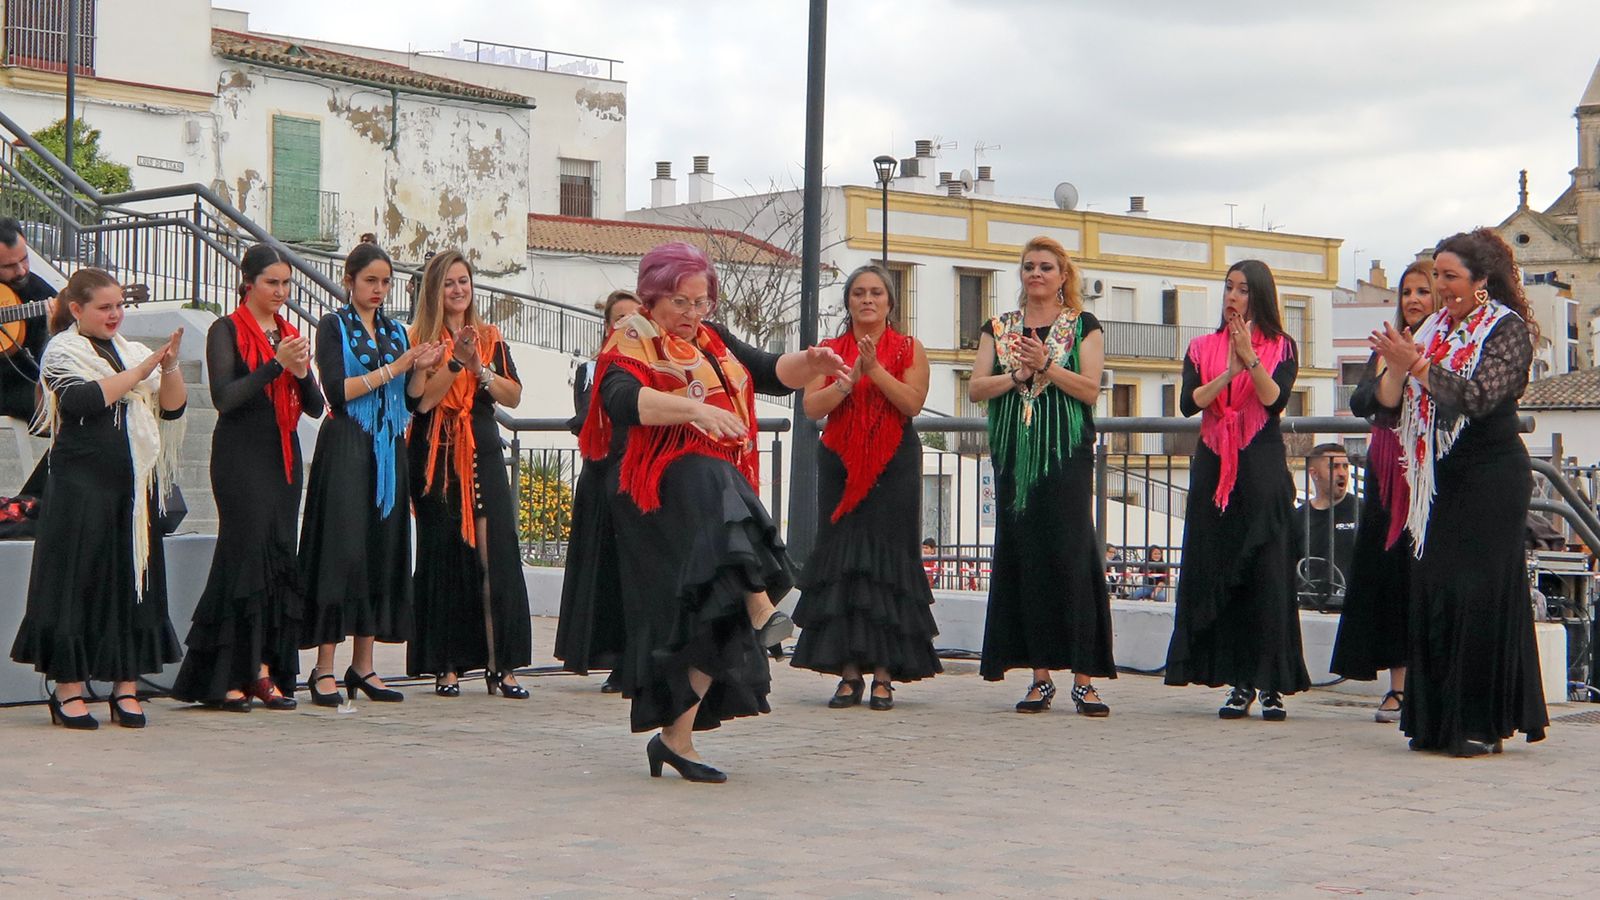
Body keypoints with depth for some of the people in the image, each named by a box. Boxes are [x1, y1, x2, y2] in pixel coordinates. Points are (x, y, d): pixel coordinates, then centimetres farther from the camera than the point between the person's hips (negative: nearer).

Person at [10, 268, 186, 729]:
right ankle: (68, 690, 3)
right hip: (82, 484, -5)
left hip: (134, 484, 5)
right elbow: (86, 400, -18)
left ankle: (126, 687, 10)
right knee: (79, 580, -3)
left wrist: (169, 368, -9)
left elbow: (173, 408, 8)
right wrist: (143, 370, -16)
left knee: (135, 578, 5)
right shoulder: (61, 353, 0)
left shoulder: (132, 351, 15)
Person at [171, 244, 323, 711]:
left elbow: (315, 406, 11)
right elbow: (224, 398, -15)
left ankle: (263, 671, 5)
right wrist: (276, 365, -20)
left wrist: (303, 372, -8)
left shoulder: (290, 333, 16)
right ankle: (223, 677, -4)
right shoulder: (227, 331, -2)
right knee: (247, 554, -9)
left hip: (284, 458, 6)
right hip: (241, 458, -6)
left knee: (279, 559, 2)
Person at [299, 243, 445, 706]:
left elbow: (412, 400, 13)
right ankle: (324, 668, -7)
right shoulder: (334, 326, 1)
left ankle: (363, 664, 9)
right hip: (346, 449, -6)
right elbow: (337, 390, -12)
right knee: (342, 550, -9)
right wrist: (392, 369, -14)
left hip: (388, 452, 6)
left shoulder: (395, 332, 16)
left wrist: (421, 369, -5)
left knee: (383, 551, 4)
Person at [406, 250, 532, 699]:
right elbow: (422, 400, -10)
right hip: (436, 459, -2)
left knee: (496, 553, -5)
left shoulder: (490, 338, 12)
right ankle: (447, 666, 5)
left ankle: (502, 665, -4)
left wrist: (480, 369, -12)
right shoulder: (419, 339, 2)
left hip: (483, 455, 2)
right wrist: (455, 363, -19)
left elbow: (513, 396, 3)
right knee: (444, 557, 0)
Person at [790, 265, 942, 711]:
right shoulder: (830, 350, 12)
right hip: (840, 465, 2)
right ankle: (849, 672, 2)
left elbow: (912, 403, -8)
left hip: (893, 467, -2)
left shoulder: (909, 349, 7)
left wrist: (875, 369, -16)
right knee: (840, 559, -2)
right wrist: (849, 379, -14)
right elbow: (812, 406, 0)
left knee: (886, 559, -5)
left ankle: (884, 673, -3)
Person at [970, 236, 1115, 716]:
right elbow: (976, 388, 5)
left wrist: (1047, 365, -17)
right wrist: (1017, 374, -10)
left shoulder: (1084, 326, 6)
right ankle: (1040, 676, 5)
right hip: (1015, 456, 3)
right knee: (1022, 558, 1)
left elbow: (1090, 389, -5)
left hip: (1067, 456, -3)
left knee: (1070, 557, -9)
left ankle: (1083, 680, -8)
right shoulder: (999, 328, 14)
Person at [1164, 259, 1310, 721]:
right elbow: (1189, 403, -2)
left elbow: (1275, 400, -10)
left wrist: (1250, 358, -21)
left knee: (1267, 574, -7)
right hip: (1213, 469, 3)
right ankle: (1238, 683, 6)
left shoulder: (1281, 348, 6)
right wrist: (1229, 371, -14)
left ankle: (1272, 686, -4)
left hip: (1262, 470, -3)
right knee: (1217, 570, 0)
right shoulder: (1202, 348, 12)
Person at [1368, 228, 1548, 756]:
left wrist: (1416, 364, -20)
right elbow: (1391, 409, 10)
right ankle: (1438, 721, 9)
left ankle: (1484, 724, -1)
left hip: (1491, 479, -6)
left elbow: (1478, 396, -19)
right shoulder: (1434, 330, 13)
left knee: (1480, 593, -7)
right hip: (1441, 480, 6)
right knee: (1431, 589, 3)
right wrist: (1395, 367, -9)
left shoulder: (1508, 330, -4)